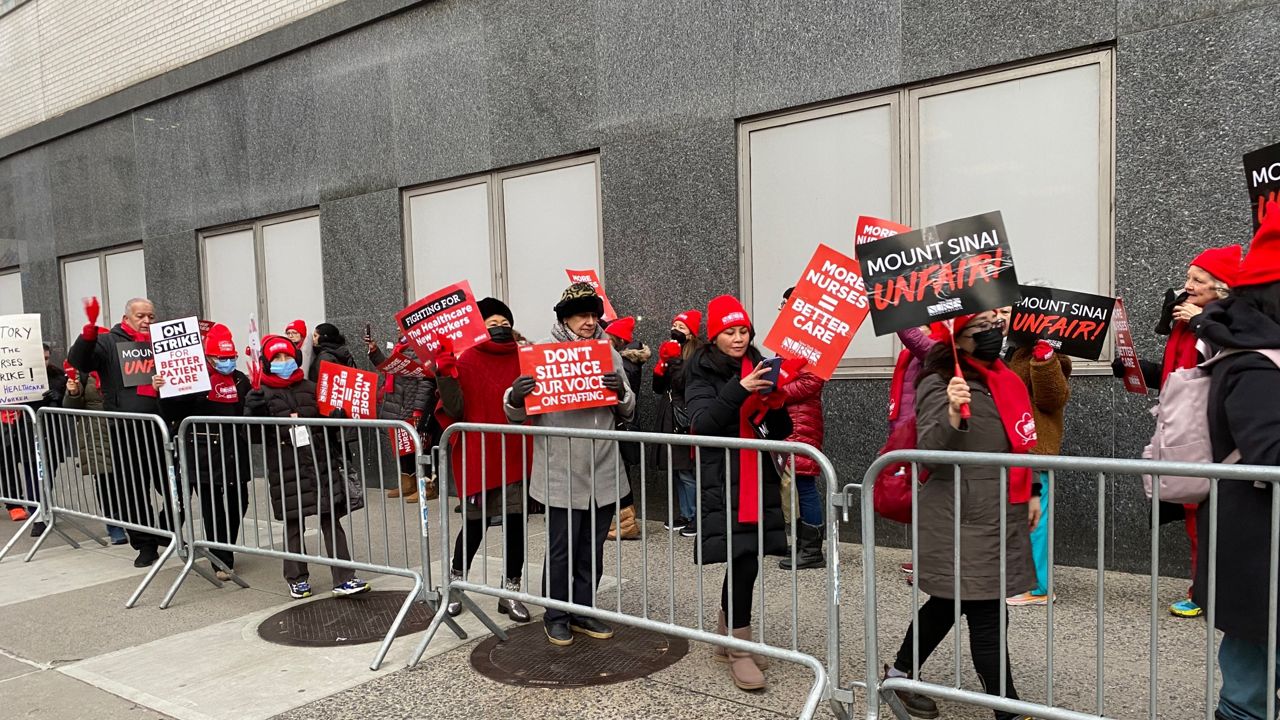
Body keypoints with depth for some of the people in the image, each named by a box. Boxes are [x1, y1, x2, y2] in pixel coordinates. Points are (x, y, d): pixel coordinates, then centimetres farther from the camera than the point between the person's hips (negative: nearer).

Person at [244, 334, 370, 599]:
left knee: (331, 519, 0)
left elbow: (327, 418, 19)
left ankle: (344, 579, 2)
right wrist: (255, 413, -20)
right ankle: (297, 579, 25)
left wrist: (342, 413, 0)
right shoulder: (260, 395, 2)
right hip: (286, 468, -2)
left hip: (320, 463, 2)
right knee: (294, 524, 9)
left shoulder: (310, 388, 10)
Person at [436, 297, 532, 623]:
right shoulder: (466, 362, -4)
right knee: (474, 525, 6)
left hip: (514, 456, 3)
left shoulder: (522, 358, 7)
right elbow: (455, 410, -12)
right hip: (477, 457, -3)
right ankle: (455, 584, 28)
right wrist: (445, 373, -23)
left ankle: (510, 592, 18)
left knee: (516, 523, 4)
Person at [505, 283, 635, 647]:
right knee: (562, 550, 4)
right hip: (561, 474, -4)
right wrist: (515, 398, -25)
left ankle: (582, 611, 31)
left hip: (603, 472, 4)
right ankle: (556, 616, 23)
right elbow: (518, 414, -2)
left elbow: (627, 413, 9)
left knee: (593, 550, 15)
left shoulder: (609, 354, 7)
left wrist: (622, 392, -13)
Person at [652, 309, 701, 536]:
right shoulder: (671, 350, 14)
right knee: (675, 470, 13)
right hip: (669, 418, 9)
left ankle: (696, 517, 4)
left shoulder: (697, 355, -11)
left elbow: (684, 383, -22)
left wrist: (674, 359, -15)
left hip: (685, 420, -8)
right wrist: (662, 364, -1)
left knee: (687, 471, -6)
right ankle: (685, 514, 23)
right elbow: (658, 387, 14)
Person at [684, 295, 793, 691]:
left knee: (745, 560, 7)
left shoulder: (758, 367, 11)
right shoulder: (702, 372, -2)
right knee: (743, 560, -10)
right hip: (723, 480, -5)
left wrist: (777, 403, -10)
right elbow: (703, 424, -18)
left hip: (759, 477, 5)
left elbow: (781, 431, 11)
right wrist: (739, 389, -28)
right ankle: (739, 648, 5)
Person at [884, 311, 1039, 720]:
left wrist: (1029, 495, 23)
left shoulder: (1004, 379, 13)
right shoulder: (940, 384, -13)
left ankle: (900, 674, 35)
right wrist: (953, 415, -37)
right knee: (987, 617, -3)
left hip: (1001, 516, 9)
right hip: (964, 521, -9)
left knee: (949, 603, 18)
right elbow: (928, 454, -21)